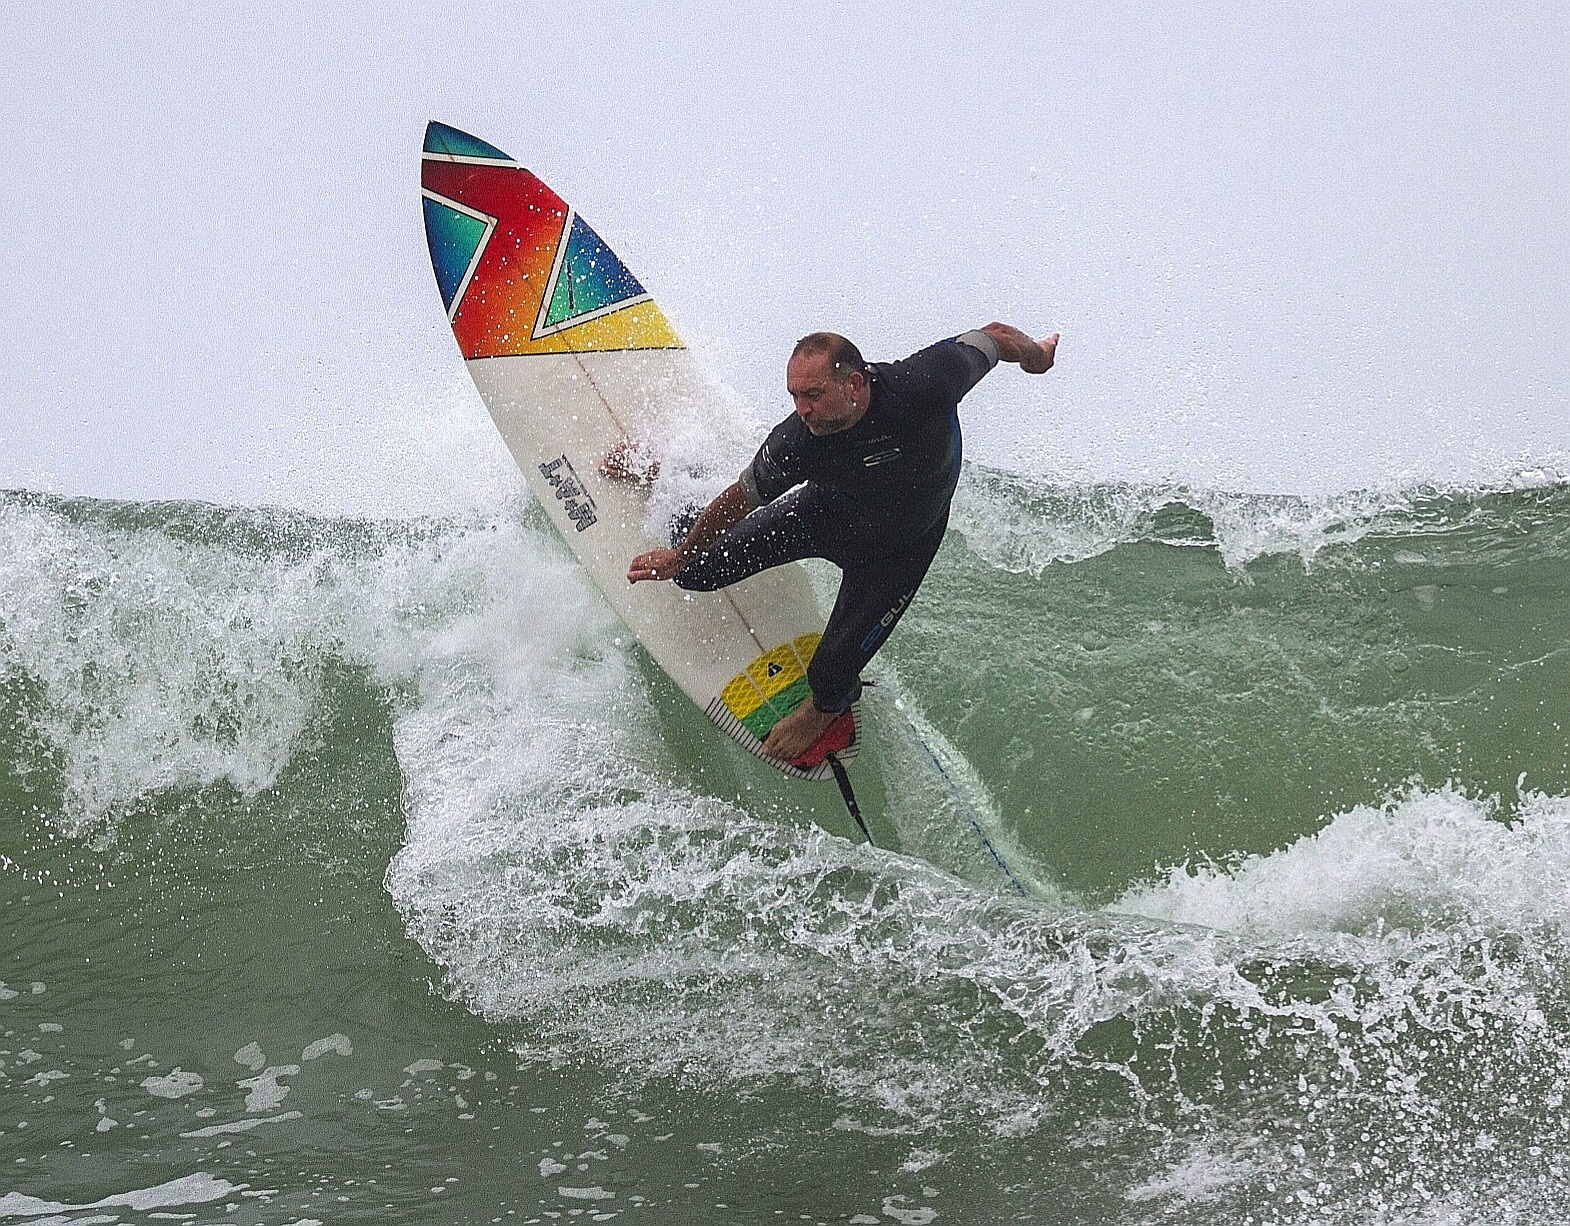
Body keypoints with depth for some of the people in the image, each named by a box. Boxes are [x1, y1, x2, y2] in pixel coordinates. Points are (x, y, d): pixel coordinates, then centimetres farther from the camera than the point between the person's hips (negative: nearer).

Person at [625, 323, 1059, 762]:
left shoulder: (922, 384, -41)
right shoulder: (795, 441, -34)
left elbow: (994, 336, -22)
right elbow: (742, 499, -14)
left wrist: (1036, 354, 0)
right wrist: (682, 556, -4)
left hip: (899, 547, -1)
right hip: (823, 511, 1)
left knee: (834, 670, -6)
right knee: (697, 568, 7)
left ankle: (827, 707, 36)